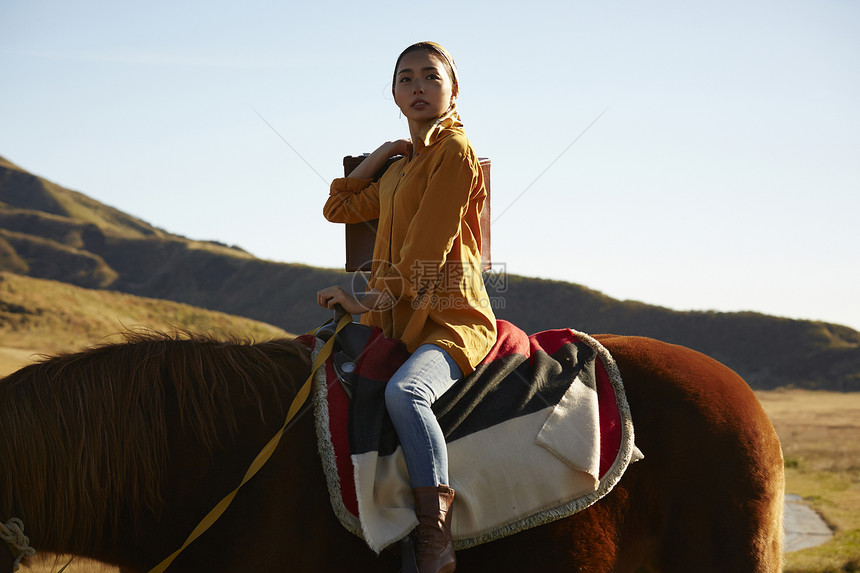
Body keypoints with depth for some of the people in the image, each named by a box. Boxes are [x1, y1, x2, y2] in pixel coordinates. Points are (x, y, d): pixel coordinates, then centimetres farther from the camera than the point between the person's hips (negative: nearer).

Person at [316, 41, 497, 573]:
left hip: (450, 320, -10)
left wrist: (377, 298, -16)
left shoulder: (454, 151, -5)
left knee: (404, 391, -38)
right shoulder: (401, 167, 23)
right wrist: (383, 154, 19)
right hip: (395, 322, 10)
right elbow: (340, 207, 27)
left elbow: (429, 243, -13)